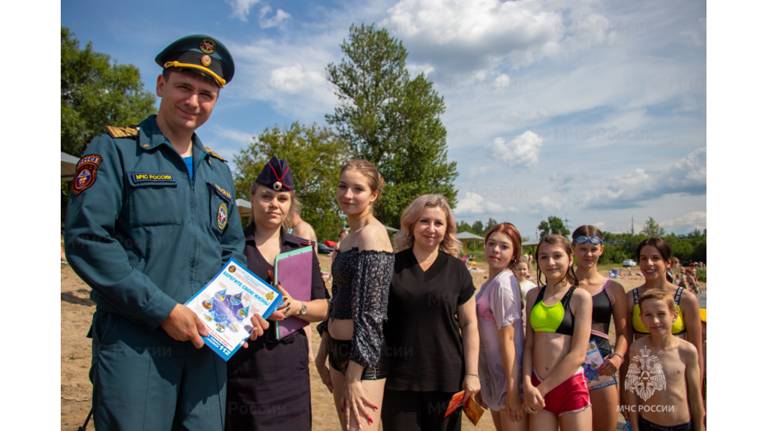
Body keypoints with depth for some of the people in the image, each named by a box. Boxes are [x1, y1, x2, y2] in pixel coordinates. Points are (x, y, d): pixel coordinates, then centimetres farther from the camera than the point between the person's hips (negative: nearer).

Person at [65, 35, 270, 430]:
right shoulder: (114, 150, -3)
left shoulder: (218, 170, 15)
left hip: (207, 343, 6)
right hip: (133, 344, -5)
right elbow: (86, 239, -13)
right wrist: (163, 310, -17)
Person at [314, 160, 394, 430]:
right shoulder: (350, 236, 13)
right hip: (340, 348, 9)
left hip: (365, 354, -9)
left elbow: (370, 312, -19)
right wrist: (323, 353, 19)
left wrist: (354, 378, -18)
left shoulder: (372, 234, -14)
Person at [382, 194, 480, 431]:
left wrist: (472, 373, 0)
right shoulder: (391, 265, 1)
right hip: (399, 377, 0)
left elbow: (469, 325, 5)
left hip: (445, 378, 1)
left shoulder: (457, 270, 3)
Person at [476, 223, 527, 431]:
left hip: (508, 373, -9)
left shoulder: (503, 283, -18)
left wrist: (512, 388, -19)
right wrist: (482, 383, 17)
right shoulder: (489, 283, 8)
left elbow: (507, 338, -20)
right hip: (493, 374, 9)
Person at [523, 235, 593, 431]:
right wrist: (527, 385, -7)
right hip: (536, 388, 3)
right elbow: (529, 344, 6)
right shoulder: (533, 295, 7)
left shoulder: (580, 297, -5)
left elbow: (578, 355, -10)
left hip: (571, 387, -3)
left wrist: (543, 388, -8)